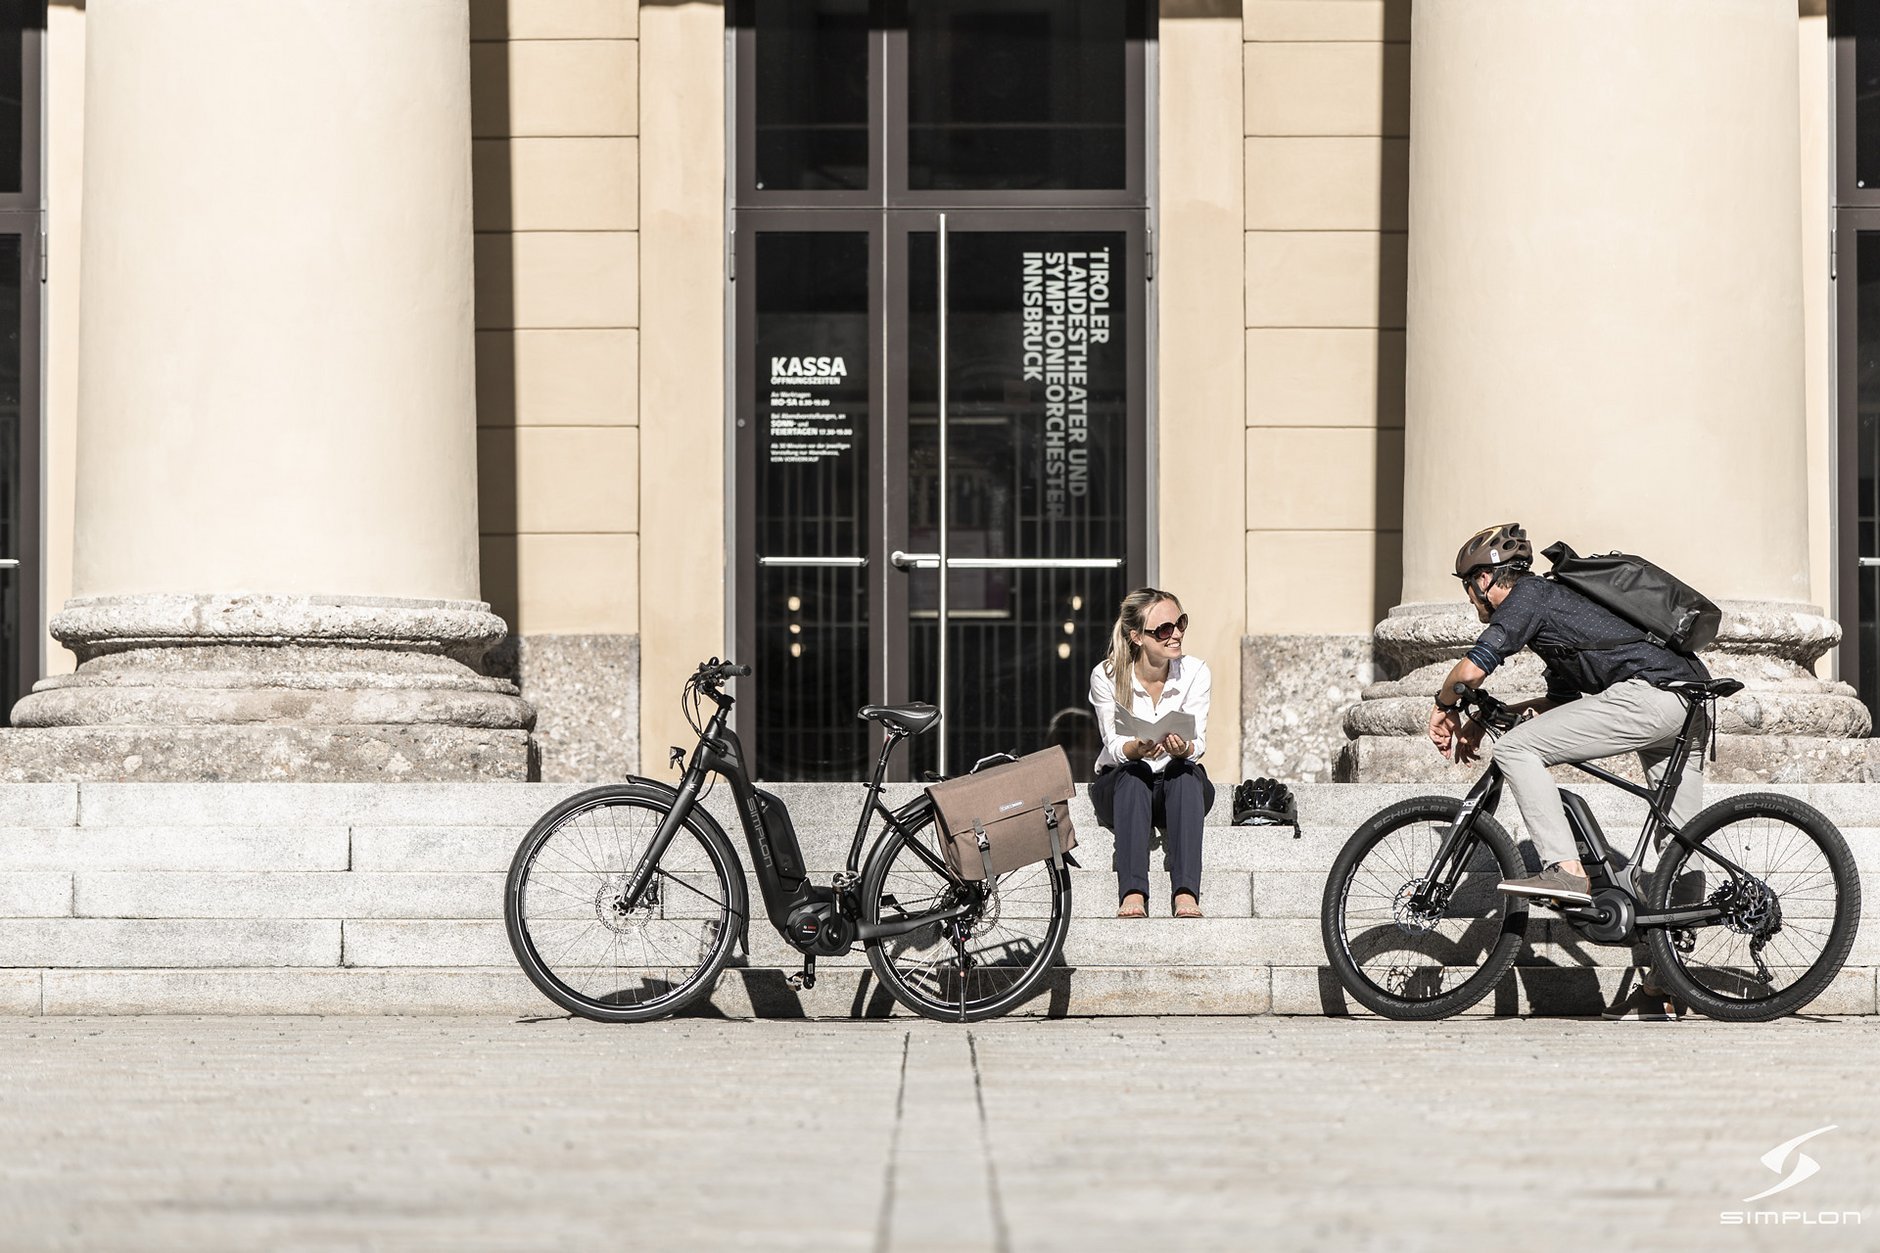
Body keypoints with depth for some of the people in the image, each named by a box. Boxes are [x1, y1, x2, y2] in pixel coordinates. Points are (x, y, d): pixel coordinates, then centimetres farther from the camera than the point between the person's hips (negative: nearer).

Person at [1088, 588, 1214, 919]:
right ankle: (1132, 894, -48)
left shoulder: (1195, 673, -8)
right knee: (1133, 773, -34)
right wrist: (1140, 748, -38)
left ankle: (1186, 893, -46)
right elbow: (1115, 748, -14)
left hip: (1180, 791, 1)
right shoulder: (1106, 676, -11)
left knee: (1183, 771, -33)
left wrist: (1183, 748, -38)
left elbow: (1197, 745, -14)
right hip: (1119, 789, -1)